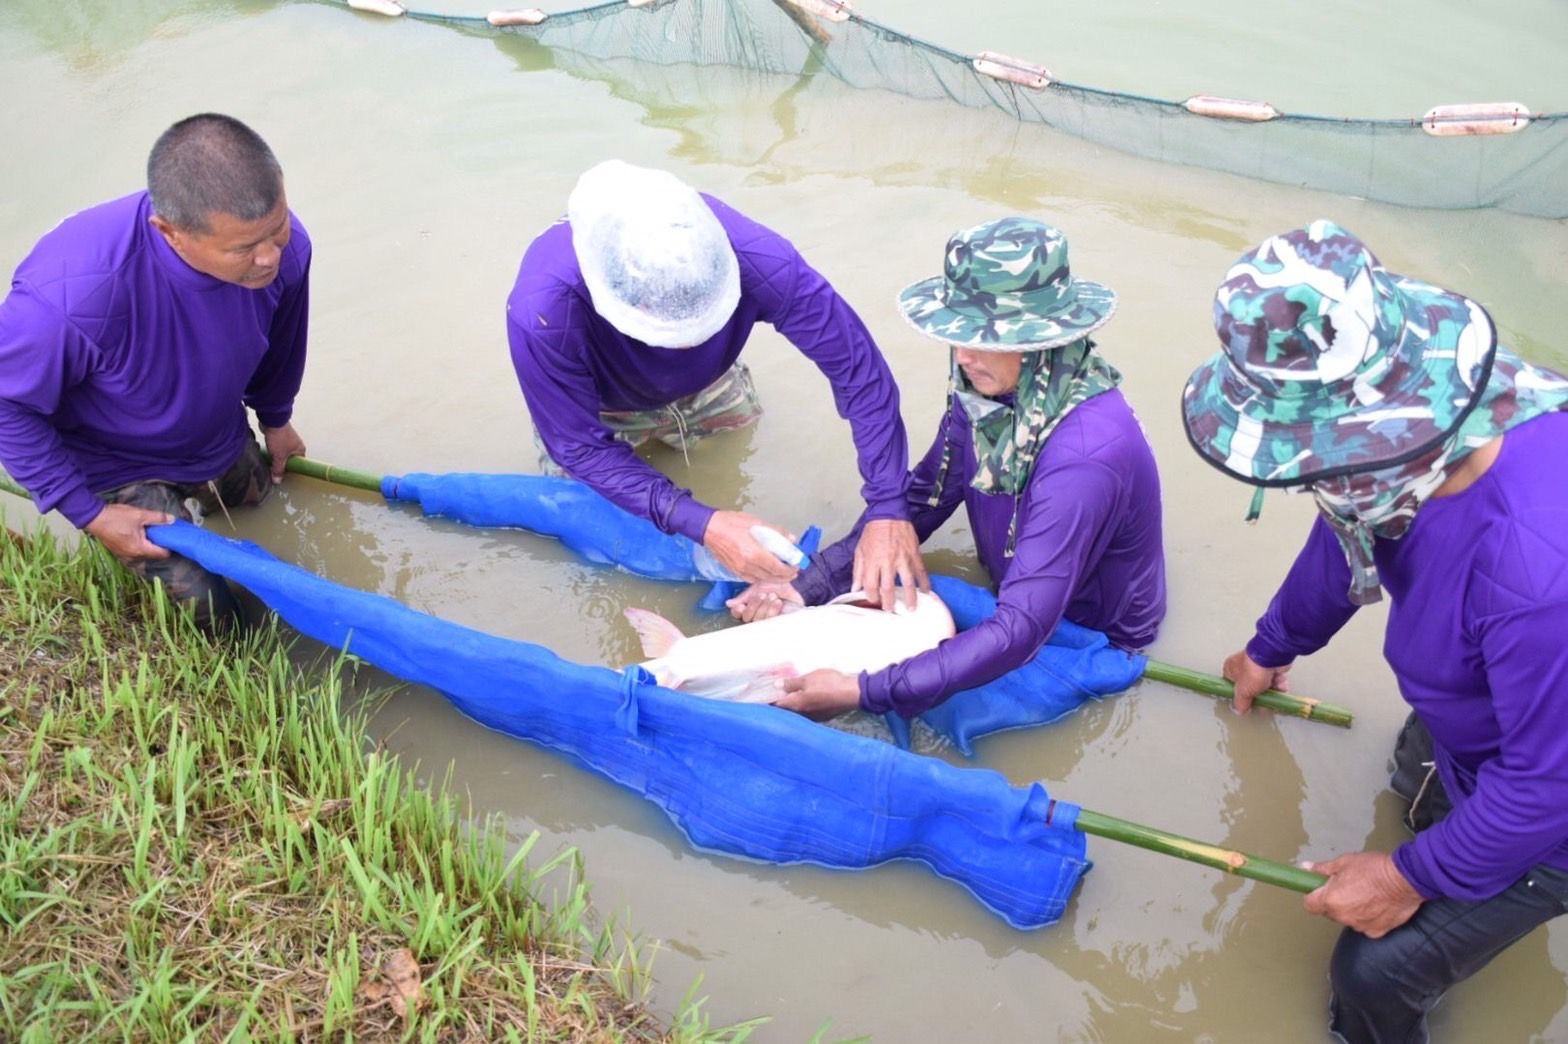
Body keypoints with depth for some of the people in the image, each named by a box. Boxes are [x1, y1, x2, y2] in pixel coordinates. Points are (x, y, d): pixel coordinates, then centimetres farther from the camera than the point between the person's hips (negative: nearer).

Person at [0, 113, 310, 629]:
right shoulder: (76, 294, -45)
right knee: (209, 619, -1)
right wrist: (88, 514, -20)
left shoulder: (281, 243, -29)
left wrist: (275, 418, 14)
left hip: (222, 445, 5)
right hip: (118, 469, -5)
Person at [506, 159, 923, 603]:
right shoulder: (542, 314, -45)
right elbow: (581, 449, -32)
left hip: (709, 390, 2)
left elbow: (858, 368, -34)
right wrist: (700, 524, -44)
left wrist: (888, 508, -41)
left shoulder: (756, 258, -43)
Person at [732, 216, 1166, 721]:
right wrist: (810, 585, -16)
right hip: (1021, 599, 6)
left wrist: (863, 692, -41)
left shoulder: (1085, 454, -36)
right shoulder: (988, 387, -15)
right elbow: (921, 499, -4)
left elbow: (1021, 631, -38)